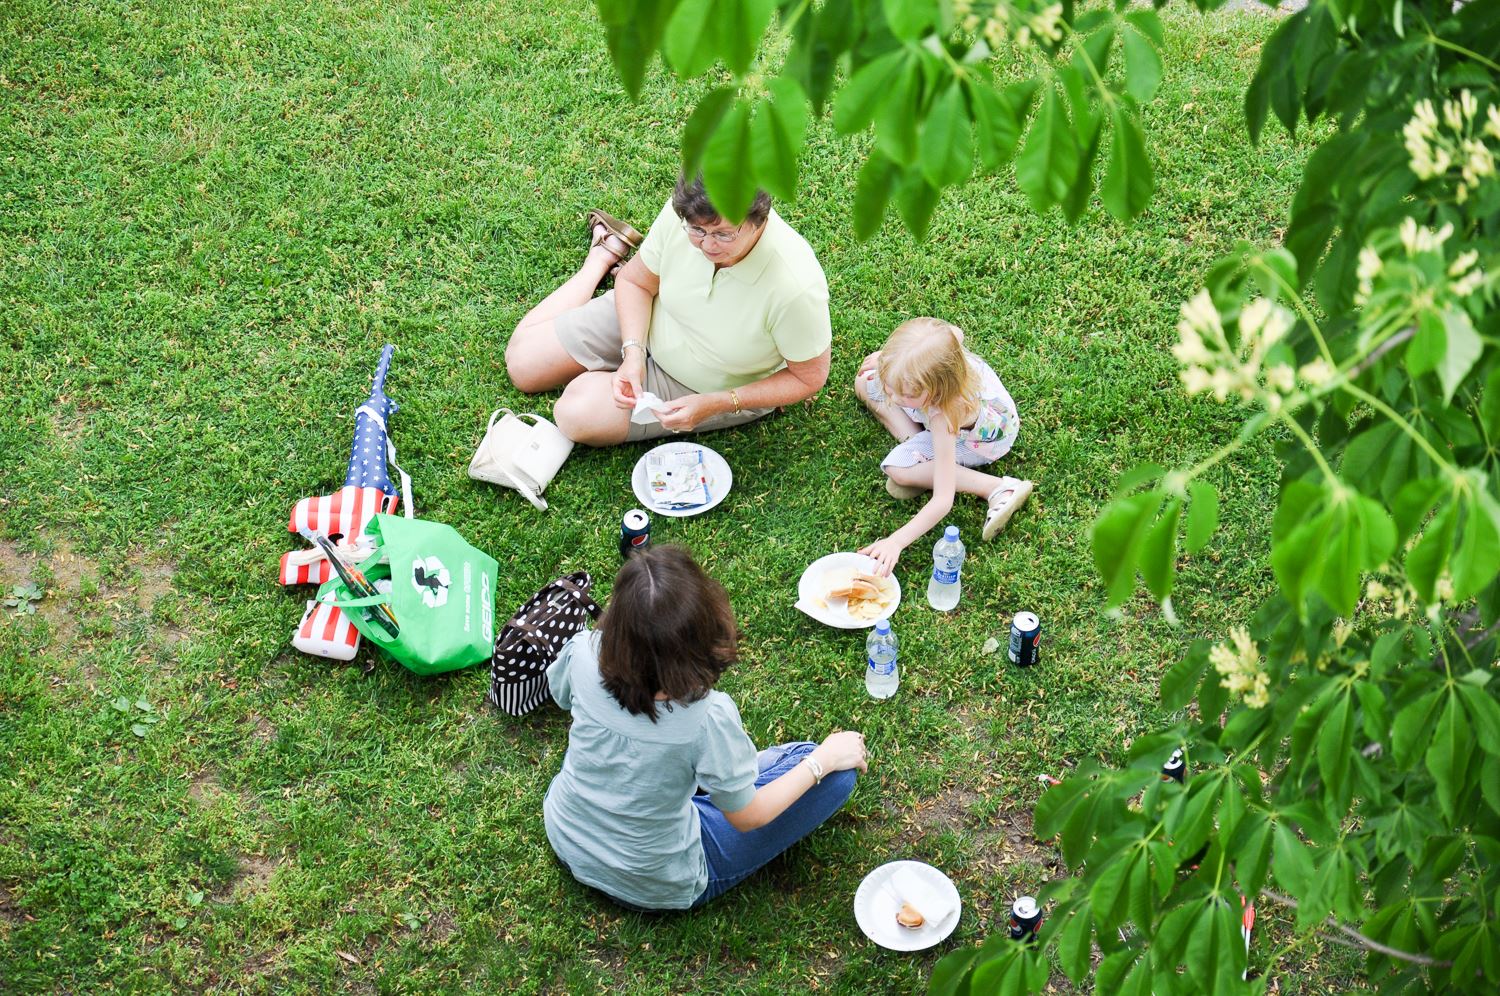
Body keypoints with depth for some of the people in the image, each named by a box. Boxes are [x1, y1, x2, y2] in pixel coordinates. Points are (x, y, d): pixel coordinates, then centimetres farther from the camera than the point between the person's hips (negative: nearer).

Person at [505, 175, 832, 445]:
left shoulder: (797, 287, -41)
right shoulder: (683, 213, -29)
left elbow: (810, 377, -21)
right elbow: (636, 281, -8)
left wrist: (715, 404, -28)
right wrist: (633, 353, -25)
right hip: (644, 324, 3)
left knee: (579, 414, -16)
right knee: (522, 362, 9)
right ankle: (605, 254, 32)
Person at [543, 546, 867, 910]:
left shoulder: (584, 654, -26)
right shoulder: (709, 717, -37)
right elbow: (746, 818, -17)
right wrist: (823, 760, -4)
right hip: (655, 889, -5)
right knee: (837, 775, -1)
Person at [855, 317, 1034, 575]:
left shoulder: (944, 417, -47)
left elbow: (943, 501, -44)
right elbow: (955, 332, -6)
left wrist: (896, 542, -48)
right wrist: (887, 359, 0)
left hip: (983, 440, -6)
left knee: (898, 468, -24)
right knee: (865, 382, -1)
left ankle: (999, 489, -15)